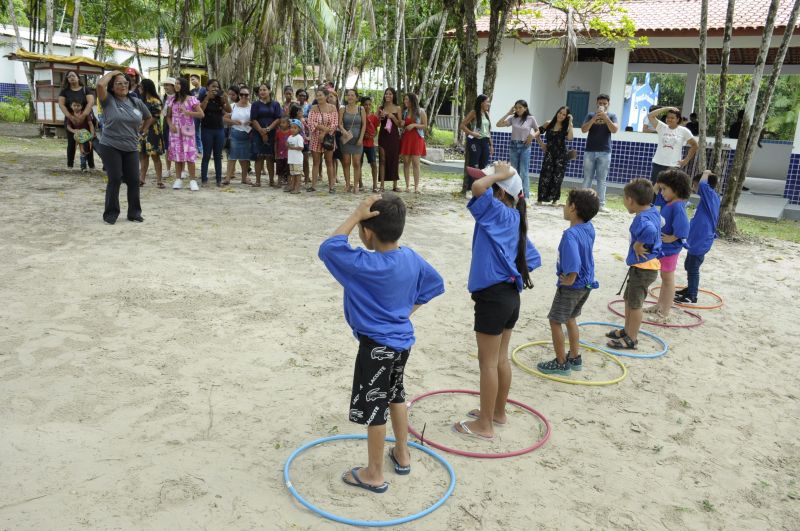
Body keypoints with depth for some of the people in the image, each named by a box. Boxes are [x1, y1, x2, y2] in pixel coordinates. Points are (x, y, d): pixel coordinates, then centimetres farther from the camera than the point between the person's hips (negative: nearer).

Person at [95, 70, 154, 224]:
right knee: (114, 180, -3)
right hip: (110, 147, -4)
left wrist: (142, 131, 13)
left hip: (131, 149, 4)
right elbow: (100, 84, -23)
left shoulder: (136, 102, 7)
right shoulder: (108, 100, -5)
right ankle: (111, 214, 8)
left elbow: (149, 118, 23)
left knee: (134, 180, 4)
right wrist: (112, 73, -7)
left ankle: (134, 213, 16)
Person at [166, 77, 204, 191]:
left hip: (188, 131, -4)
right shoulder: (173, 100, 12)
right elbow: (168, 116, 15)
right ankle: (178, 179, 10)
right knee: (177, 154, 4)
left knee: (189, 154, -8)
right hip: (175, 131, 4)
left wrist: (186, 112, -16)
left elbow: (201, 114, -8)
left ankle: (192, 180, -4)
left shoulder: (191, 99, -2)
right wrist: (170, 125, -5)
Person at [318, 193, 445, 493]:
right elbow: (435, 284, 11)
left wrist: (356, 215, -21)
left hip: (376, 346, -8)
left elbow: (328, 249, -21)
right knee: (395, 395, 25)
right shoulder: (411, 257, -3)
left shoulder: (367, 265, -26)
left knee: (374, 407, 6)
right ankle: (402, 454, 40)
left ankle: (374, 474, 20)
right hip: (402, 339, 8)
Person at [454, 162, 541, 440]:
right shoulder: (514, 219, 10)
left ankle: (484, 424, 13)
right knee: (501, 358, 20)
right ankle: (498, 412, 34)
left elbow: (477, 188, -34)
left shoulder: (500, 213, -15)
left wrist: (499, 175, -17)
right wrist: (517, 274, 12)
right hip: (510, 294, 9)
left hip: (493, 297, -9)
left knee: (488, 362, 2)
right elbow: (532, 258, 16)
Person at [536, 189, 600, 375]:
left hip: (571, 287, -8)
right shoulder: (589, 228, -3)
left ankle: (561, 363, 18)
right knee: (570, 318, 24)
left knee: (555, 321, 8)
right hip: (586, 284, 8)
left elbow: (573, 267, -39)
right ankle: (575, 358, 35)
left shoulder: (570, 235, -30)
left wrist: (568, 280, -21)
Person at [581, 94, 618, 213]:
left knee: (602, 179, 0)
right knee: (587, 178, 3)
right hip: (589, 151, 1)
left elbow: (615, 129, -8)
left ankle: (601, 204, 0)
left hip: (604, 152, -1)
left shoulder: (612, 116, 7)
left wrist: (605, 117, -15)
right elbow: (584, 129, -3)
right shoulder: (591, 115, 9)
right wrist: (595, 118, -13)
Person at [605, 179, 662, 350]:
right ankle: (627, 330, 36)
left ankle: (631, 339, 13)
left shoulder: (642, 219, -25)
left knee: (635, 304, 2)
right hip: (642, 266, 10)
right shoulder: (653, 210, 4)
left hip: (643, 268, -10)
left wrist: (638, 245, -31)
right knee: (629, 299, 22)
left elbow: (650, 230, -46)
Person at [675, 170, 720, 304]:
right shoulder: (711, 197, 9)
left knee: (693, 268, -1)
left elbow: (703, 185, -36)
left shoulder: (711, 195, -19)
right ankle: (690, 289, 39)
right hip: (697, 239, 10)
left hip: (701, 241, -10)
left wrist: (706, 173, -20)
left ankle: (691, 296, 9)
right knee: (689, 265, 23)